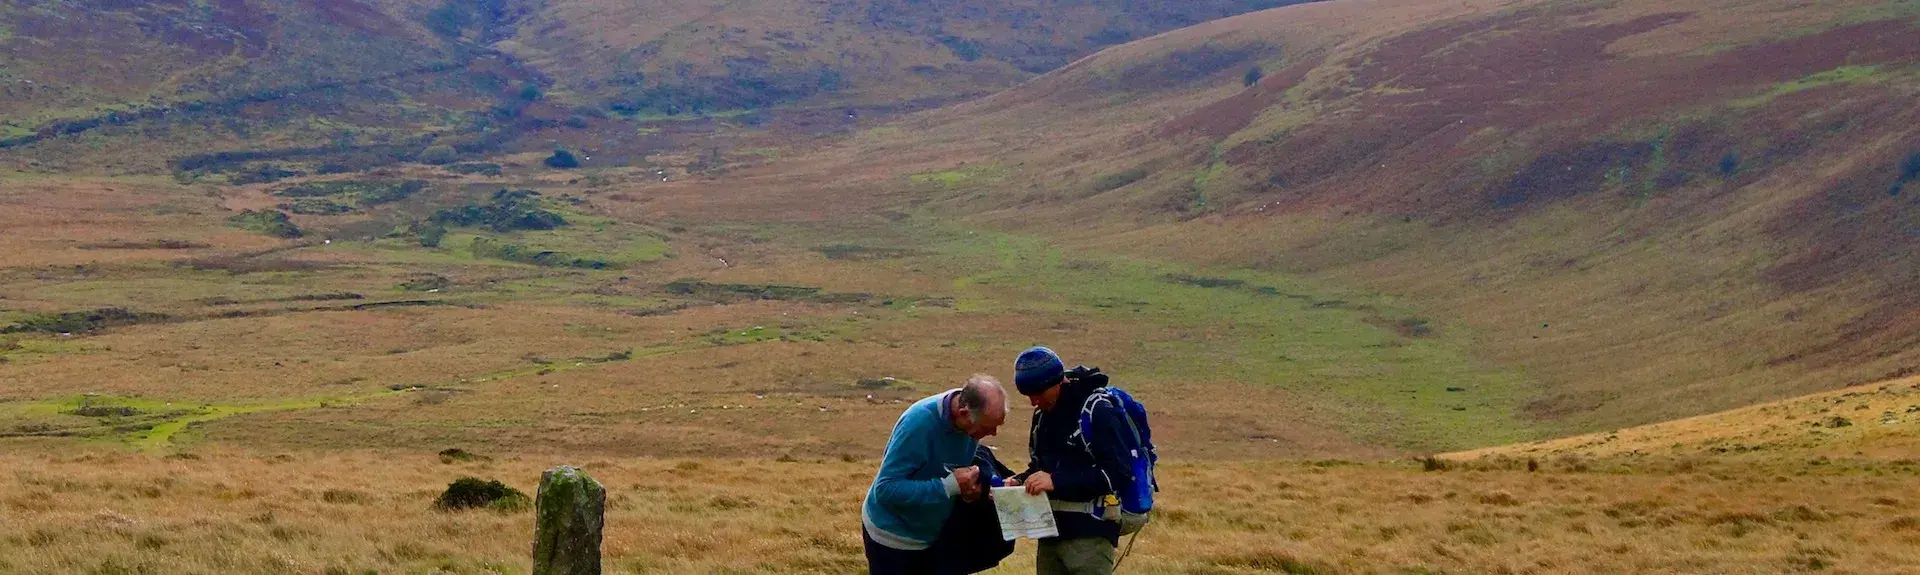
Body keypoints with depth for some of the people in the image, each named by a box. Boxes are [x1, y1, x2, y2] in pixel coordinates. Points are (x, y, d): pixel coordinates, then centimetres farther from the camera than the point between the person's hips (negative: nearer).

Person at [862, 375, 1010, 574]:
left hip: (931, 535, 7)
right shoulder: (920, 421, -31)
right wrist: (950, 486, -35)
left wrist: (971, 486, -15)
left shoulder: (971, 423, -11)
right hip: (893, 537, -6)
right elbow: (886, 488, -31)